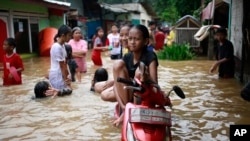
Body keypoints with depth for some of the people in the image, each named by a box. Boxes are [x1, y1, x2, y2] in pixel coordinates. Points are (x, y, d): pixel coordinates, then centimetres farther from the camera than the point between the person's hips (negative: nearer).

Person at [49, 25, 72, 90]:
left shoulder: (62, 46, 8)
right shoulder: (57, 47, -20)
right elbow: (61, 65, -18)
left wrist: (67, 75, 7)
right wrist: (65, 79, -14)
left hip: (62, 75, 9)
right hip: (57, 76, -9)